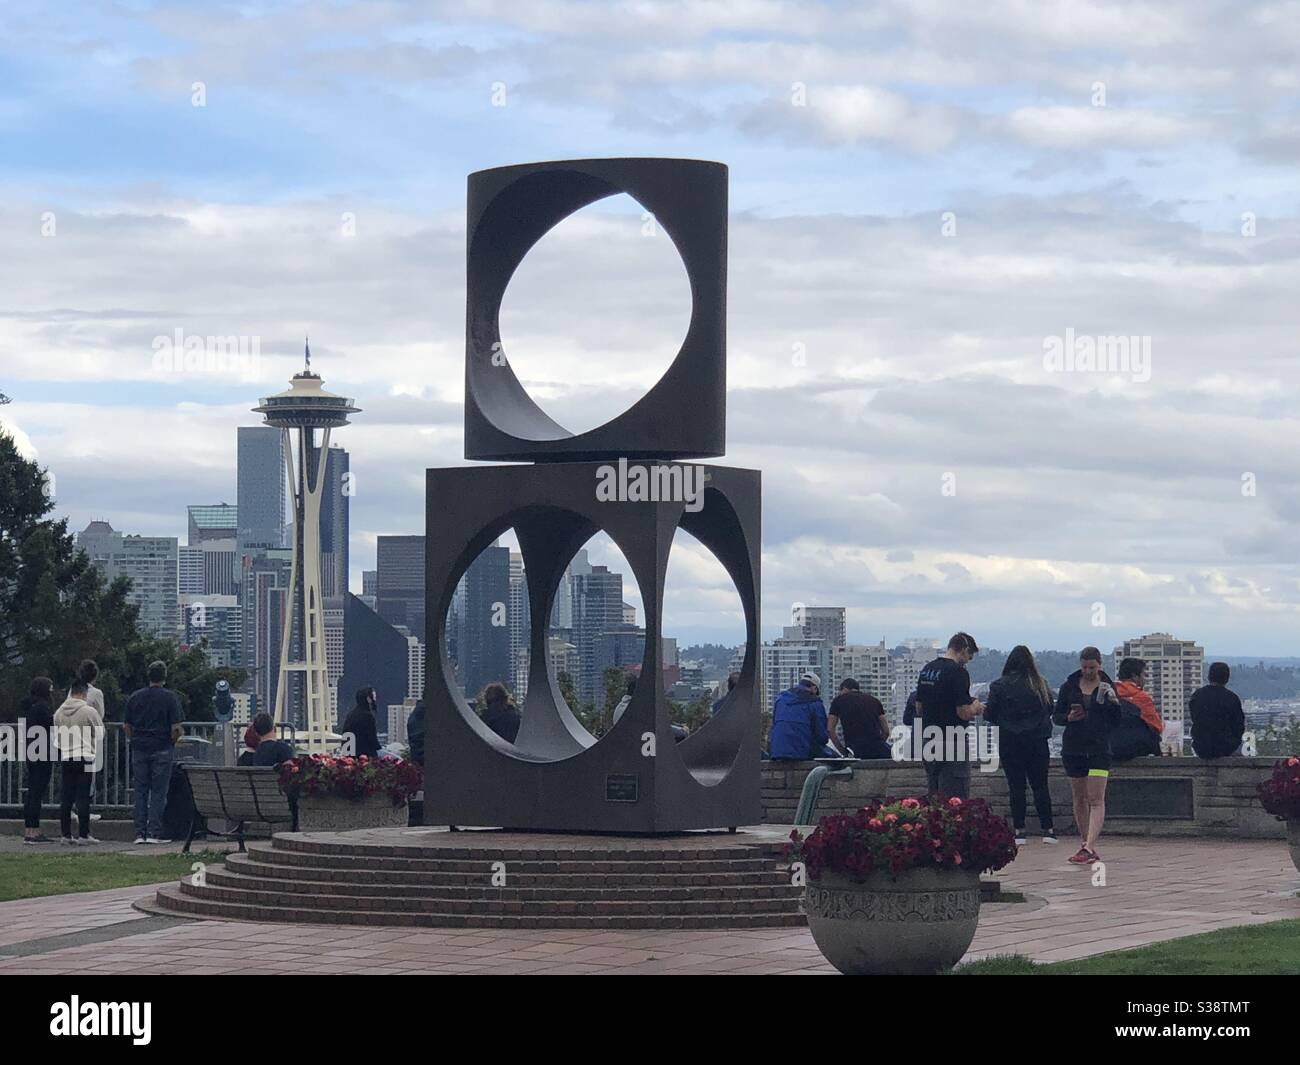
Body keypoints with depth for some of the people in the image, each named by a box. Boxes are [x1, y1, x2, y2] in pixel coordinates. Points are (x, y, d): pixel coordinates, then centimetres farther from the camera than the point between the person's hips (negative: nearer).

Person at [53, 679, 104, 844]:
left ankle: (66, 834, 8)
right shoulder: (89, 711, -8)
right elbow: (100, 734, 0)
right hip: (85, 758, -4)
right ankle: (83, 834, -6)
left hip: (65, 758, 4)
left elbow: (56, 737, 15)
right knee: (83, 798, -4)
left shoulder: (59, 712, 7)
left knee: (65, 798, 7)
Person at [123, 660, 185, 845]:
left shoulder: (135, 697, 5)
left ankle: (140, 833, 6)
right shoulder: (170, 697, -6)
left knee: (140, 793, 8)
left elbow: (126, 727, 7)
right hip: (162, 750, -3)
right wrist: (172, 742, 7)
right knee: (158, 792, 1)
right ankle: (154, 833, -4)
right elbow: (176, 728, -10)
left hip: (139, 749, 3)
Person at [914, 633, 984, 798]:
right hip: (952, 743, -8)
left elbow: (919, 709, 16)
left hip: (928, 741, 8)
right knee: (955, 803, -5)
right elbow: (964, 713, -18)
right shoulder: (958, 672, -15)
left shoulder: (927, 669, 10)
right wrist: (976, 708, 1)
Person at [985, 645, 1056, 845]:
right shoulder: (1040, 684, -2)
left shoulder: (999, 686, -8)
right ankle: (1047, 829, 8)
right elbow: (1050, 710, 7)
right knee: (1040, 785, 9)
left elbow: (990, 714, -7)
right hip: (1037, 742, 2)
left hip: (1010, 742, -2)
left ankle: (1019, 830, 1)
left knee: (1016, 786, 4)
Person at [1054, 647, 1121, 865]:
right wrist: (1069, 718, -12)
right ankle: (1086, 844, 20)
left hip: (1099, 749, -3)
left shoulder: (1107, 687, 2)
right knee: (1079, 798, 10)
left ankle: (1089, 847, -20)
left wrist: (1113, 704, -14)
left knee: (1096, 800, -12)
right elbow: (1056, 716, 8)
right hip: (1073, 749, 3)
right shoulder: (1069, 686, 5)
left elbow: (1116, 722, 4)